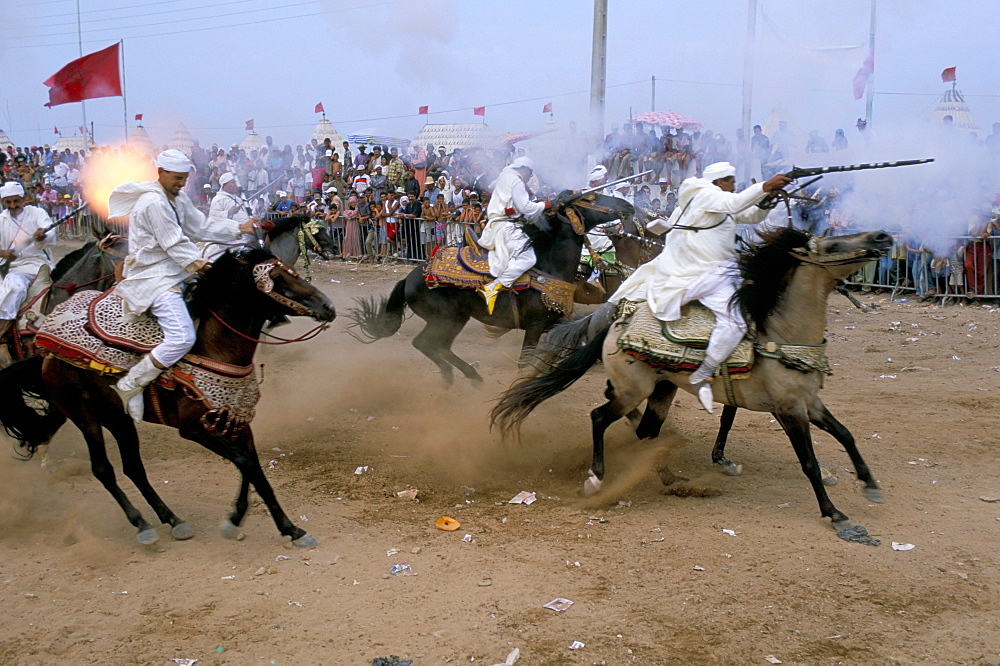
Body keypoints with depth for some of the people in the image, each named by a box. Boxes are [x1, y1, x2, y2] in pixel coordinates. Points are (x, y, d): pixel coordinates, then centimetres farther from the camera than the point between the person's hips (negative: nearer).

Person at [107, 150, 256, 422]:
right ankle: (129, 386, -10)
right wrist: (195, 262, -29)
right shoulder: (153, 202, -16)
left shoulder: (179, 198, 14)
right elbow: (174, 243, -19)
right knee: (182, 338, -23)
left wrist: (239, 228, 2)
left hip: (174, 272, 11)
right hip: (154, 278, -11)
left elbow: (201, 227, 11)